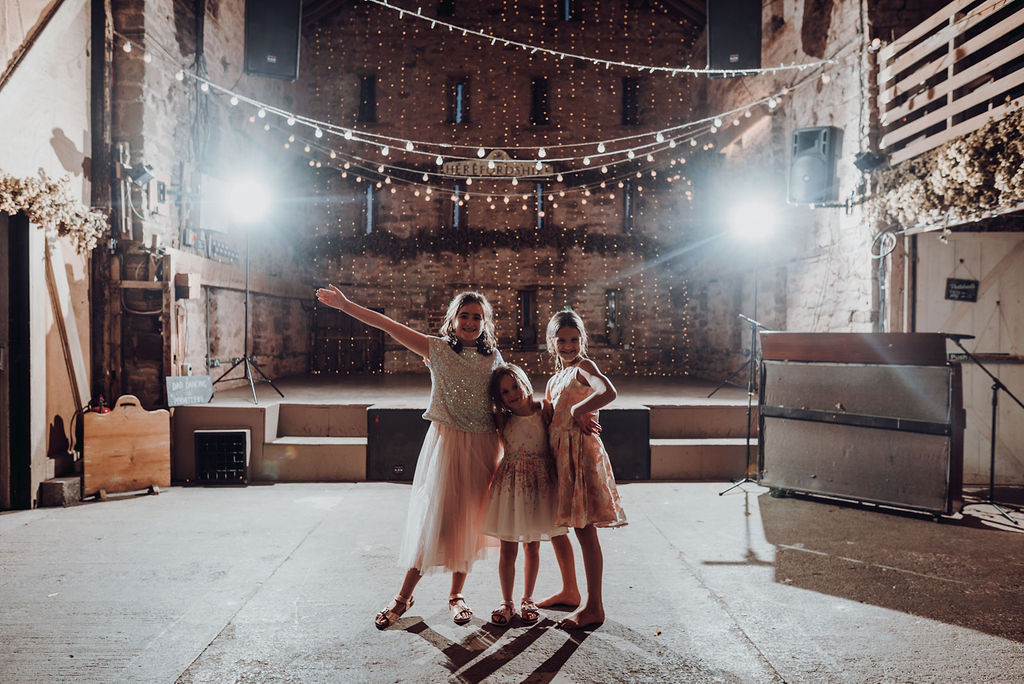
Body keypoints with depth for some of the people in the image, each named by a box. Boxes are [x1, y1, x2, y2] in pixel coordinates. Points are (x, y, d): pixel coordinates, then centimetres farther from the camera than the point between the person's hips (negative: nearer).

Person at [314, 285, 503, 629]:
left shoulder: (493, 357, 5)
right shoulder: (438, 349, -3)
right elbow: (390, 326, -9)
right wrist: (346, 305, -14)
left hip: (481, 446, 2)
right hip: (445, 441, -2)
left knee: (468, 518, 9)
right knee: (434, 514, -1)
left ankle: (456, 594, 27)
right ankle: (404, 596, 16)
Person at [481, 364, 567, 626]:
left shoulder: (543, 410, -4)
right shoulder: (503, 420, 0)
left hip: (539, 481, 0)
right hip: (510, 483, 0)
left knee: (532, 546, 12)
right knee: (508, 548, 5)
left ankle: (527, 600, 29)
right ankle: (506, 602, 22)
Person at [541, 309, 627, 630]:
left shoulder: (583, 367, -8)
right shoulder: (554, 381, 17)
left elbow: (609, 392, -28)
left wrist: (577, 412, -19)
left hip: (581, 451, -9)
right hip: (557, 453, 9)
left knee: (584, 528, -4)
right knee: (554, 525, 15)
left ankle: (594, 606, 5)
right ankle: (569, 590, 32)